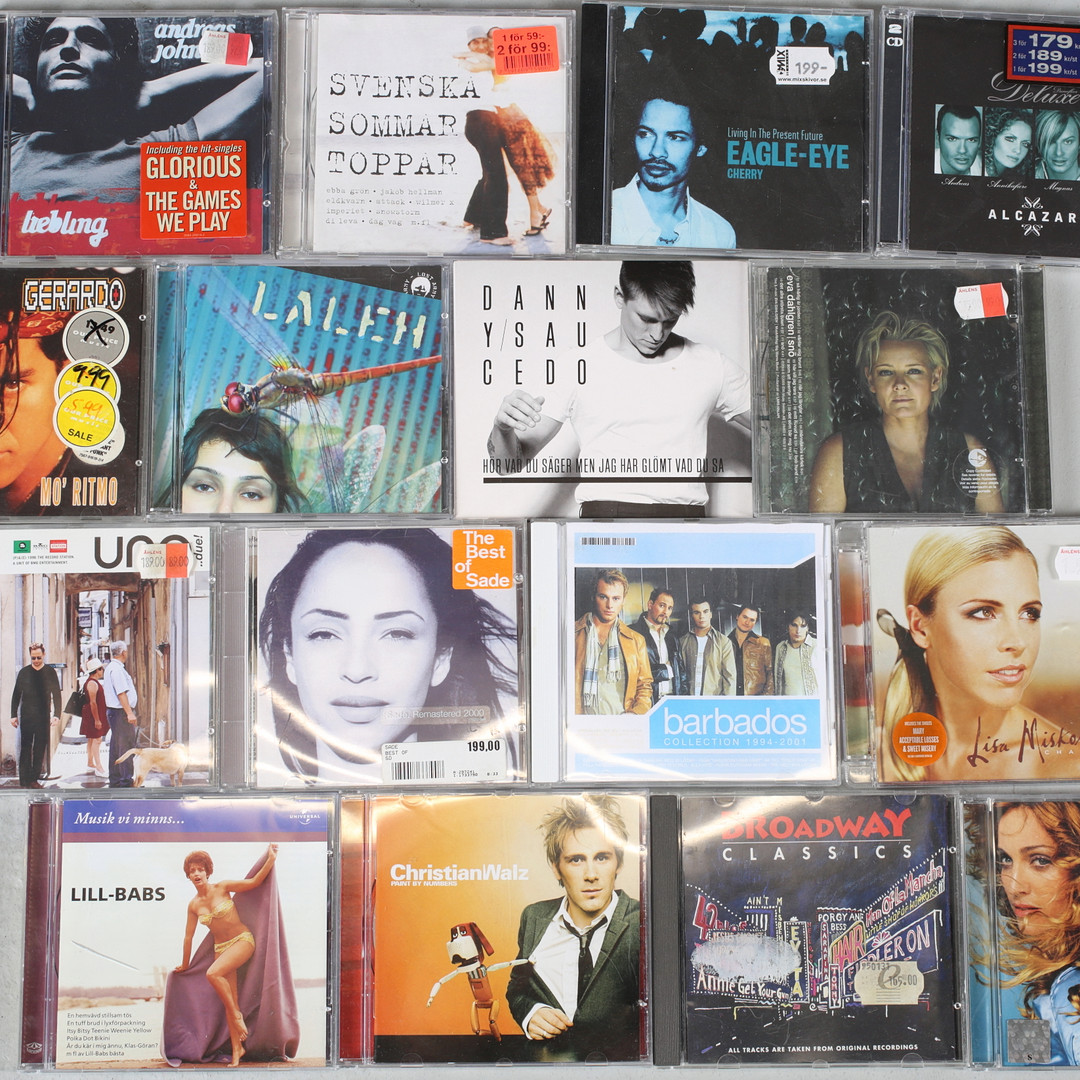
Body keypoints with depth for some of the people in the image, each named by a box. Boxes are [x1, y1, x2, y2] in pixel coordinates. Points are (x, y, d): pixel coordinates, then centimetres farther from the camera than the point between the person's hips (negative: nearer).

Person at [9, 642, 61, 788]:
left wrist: (56, 715, -5)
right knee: (25, 749, 1)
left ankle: (34, 779, 14)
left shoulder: (50, 672, 3)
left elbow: (56, 695, 4)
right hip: (26, 717, 0)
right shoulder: (24, 672, 3)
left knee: (40, 749, 4)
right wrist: (14, 715, 3)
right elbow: (16, 695, 8)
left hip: (43, 717, 0)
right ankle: (24, 781, 4)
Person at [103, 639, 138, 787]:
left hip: (113, 711, 11)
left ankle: (115, 780, 20)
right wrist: (129, 713, -24)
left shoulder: (110, 667, 17)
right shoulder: (117, 669, -16)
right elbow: (121, 693, -23)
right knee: (125, 746, -7)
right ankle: (126, 781, -5)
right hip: (121, 712, -11)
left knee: (116, 747, 14)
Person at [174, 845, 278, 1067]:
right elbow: (188, 936, 13)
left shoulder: (222, 888, -8)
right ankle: (237, 1049, 11)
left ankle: (237, 1014, -11)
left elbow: (255, 882, -12)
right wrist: (184, 964, 21)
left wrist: (271, 860, -24)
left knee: (213, 974, -29)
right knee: (228, 1001, 3)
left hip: (242, 940, -5)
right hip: (221, 947, 5)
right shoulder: (194, 905, 3)